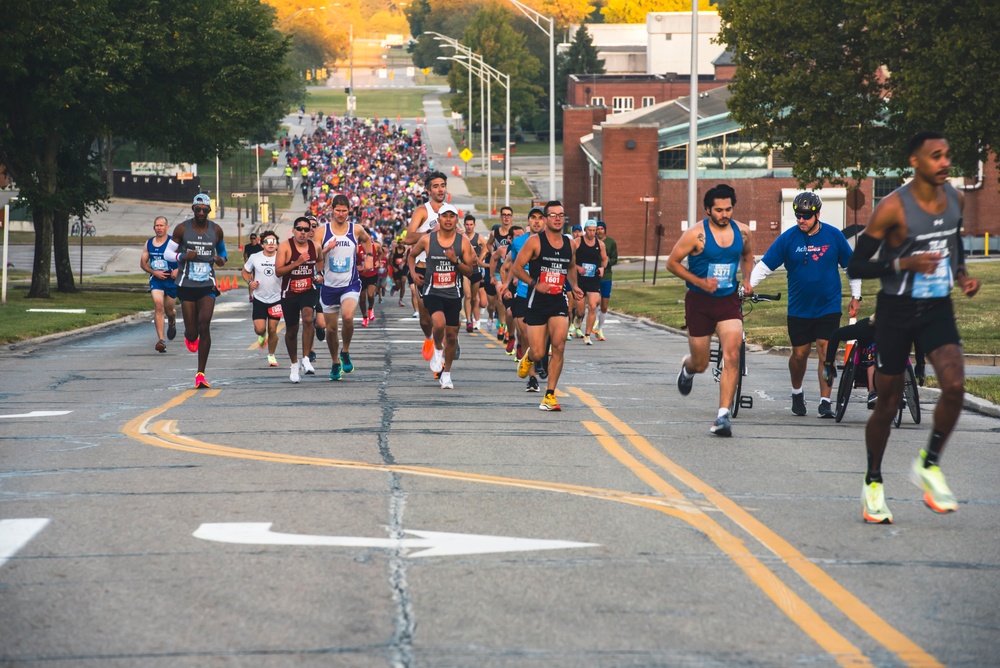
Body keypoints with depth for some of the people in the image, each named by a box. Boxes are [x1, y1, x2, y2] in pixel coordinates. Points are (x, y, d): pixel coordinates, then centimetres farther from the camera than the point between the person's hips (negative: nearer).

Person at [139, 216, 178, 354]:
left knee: (168, 310, 10)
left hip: (171, 280, -1)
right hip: (156, 279, 1)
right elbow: (143, 263, 8)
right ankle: (161, 340, -21)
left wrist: (178, 270, -19)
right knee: (158, 304, -19)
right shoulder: (149, 243, 3)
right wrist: (154, 272, -8)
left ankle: (172, 322, 51)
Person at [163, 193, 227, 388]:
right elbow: (167, 253, 3)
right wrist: (183, 256, -17)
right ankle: (189, 337, 43)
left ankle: (201, 374, -8)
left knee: (204, 326, -15)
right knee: (192, 333, 0)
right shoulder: (182, 229, -3)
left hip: (207, 286, 1)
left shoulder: (216, 230, 4)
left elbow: (222, 248, 22)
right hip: (186, 286, -1)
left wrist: (222, 259, -1)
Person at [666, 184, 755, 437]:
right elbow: (672, 262, -7)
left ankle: (723, 416, -16)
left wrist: (747, 279, 6)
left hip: (729, 301, 2)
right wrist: (699, 281, -16)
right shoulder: (697, 234, -13)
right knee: (701, 364, 8)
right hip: (700, 302, -2)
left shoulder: (742, 231, 1)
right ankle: (687, 367, 48)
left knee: (732, 355, -18)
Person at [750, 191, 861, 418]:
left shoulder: (834, 236, -3)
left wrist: (856, 296, 8)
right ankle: (797, 393, 32)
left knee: (825, 352, -8)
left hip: (828, 306, -1)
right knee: (799, 354, 7)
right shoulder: (788, 238, -5)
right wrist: (748, 285, -19)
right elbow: (765, 265, -5)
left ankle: (825, 401, -5)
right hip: (799, 308, 1)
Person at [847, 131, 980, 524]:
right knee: (888, 403, 5)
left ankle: (928, 465, 3)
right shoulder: (893, 208, -17)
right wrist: (904, 263, -27)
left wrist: (962, 274, 3)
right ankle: (873, 484, 24)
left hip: (938, 308, 4)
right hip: (897, 311, -4)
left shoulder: (955, 200, 1)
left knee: (955, 386, -18)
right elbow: (855, 267, -15)